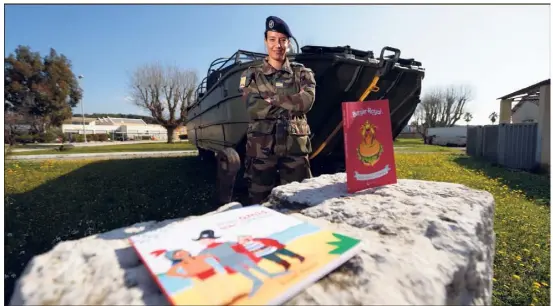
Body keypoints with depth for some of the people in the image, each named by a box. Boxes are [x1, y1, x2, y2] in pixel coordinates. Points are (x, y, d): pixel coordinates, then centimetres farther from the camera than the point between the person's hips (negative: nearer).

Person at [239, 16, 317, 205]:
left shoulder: (302, 73, 10)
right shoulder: (251, 74, 7)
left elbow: (307, 101, -10)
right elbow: (253, 108, -10)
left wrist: (272, 99, -9)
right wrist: (291, 105, -5)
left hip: (295, 146, 1)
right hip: (261, 147, 0)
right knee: (260, 199, 6)